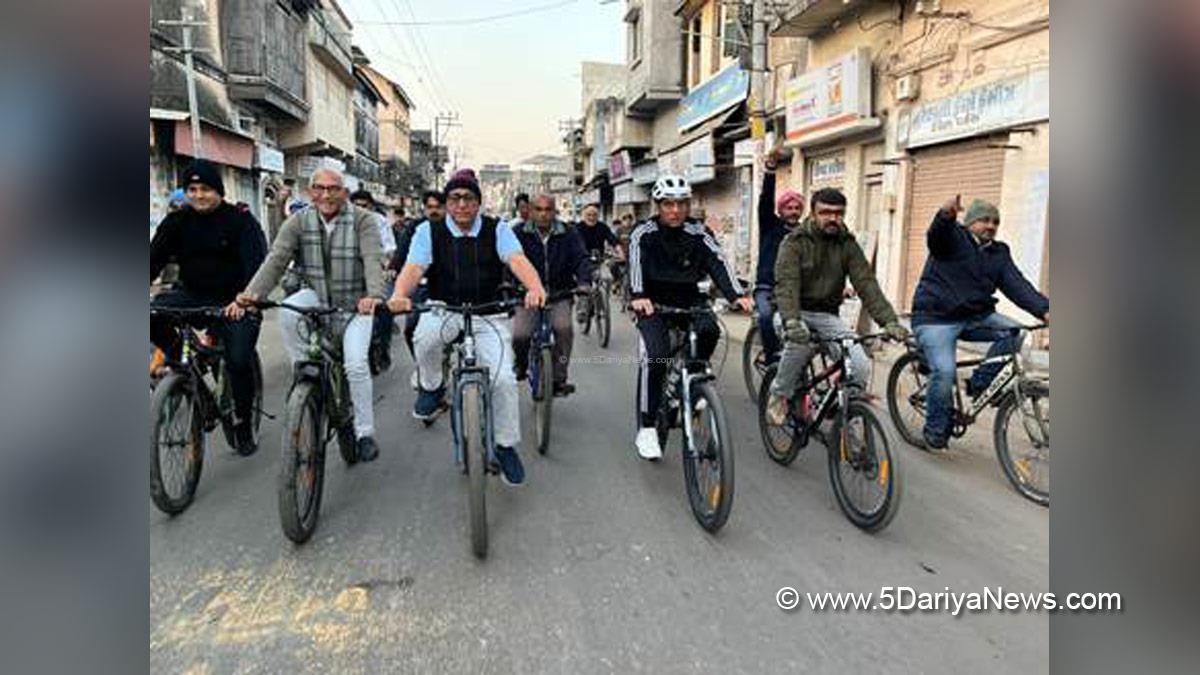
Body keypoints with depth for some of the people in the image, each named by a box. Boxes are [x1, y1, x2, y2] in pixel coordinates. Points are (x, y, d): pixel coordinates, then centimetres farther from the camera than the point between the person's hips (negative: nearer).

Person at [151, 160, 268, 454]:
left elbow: (255, 263, -20)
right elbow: (156, 257, -2)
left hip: (233, 301, -4)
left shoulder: (241, 220, -9)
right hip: (192, 295, 4)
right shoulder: (178, 221, 4)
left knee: (239, 361, -9)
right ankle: (179, 358, 4)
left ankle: (243, 425, 11)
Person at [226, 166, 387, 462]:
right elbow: (276, 260, -15)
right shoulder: (298, 223, -4)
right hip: (316, 295, 3)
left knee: (356, 364, -15)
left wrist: (374, 296, -46)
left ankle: (365, 433, 3)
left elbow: (372, 260, -26)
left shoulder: (363, 220, -11)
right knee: (287, 312, -31)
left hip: (354, 304, -2)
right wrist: (250, 295, -32)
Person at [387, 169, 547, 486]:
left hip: (489, 314, 1)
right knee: (424, 338, -35)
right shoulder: (429, 231, 0)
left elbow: (517, 260, -19)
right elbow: (413, 267, -16)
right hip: (443, 311, 0)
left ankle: (506, 446, 12)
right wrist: (399, 295, -39)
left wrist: (535, 288, -41)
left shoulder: (498, 230, -1)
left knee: (504, 379, -12)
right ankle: (432, 388, -1)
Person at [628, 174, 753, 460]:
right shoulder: (644, 233, -7)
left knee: (709, 330, -28)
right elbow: (636, 263, -24)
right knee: (655, 354, -25)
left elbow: (718, 263, -14)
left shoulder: (698, 232, -2)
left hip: (688, 300, 3)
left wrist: (736, 294, -32)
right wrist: (638, 296, -45)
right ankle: (646, 428, -14)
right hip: (653, 303, -2)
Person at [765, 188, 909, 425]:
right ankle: (779, 395, -11)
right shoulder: (794, 242, -10)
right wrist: (791, 321, -42)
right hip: (797, 312, -3)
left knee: (860, 367, -18)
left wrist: (889, 320, -22)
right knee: (800, 341, -36)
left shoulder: (848, 245, 0)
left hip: (827, 314, 3)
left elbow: (866, 283, -9)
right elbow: (786, 283, -24)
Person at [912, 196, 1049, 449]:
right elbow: (935, 236, -27)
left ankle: (978, 384, -2)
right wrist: (946, 216, -52)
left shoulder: (999, 253, 12)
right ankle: (936, 429, 1)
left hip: (975, 317, 6)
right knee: (944, 371, -19)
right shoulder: (953, 237, -3)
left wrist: (1043, 309, -18)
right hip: (936, 317, -6)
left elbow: (1017, 284, 0)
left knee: (1012, 332, -20)